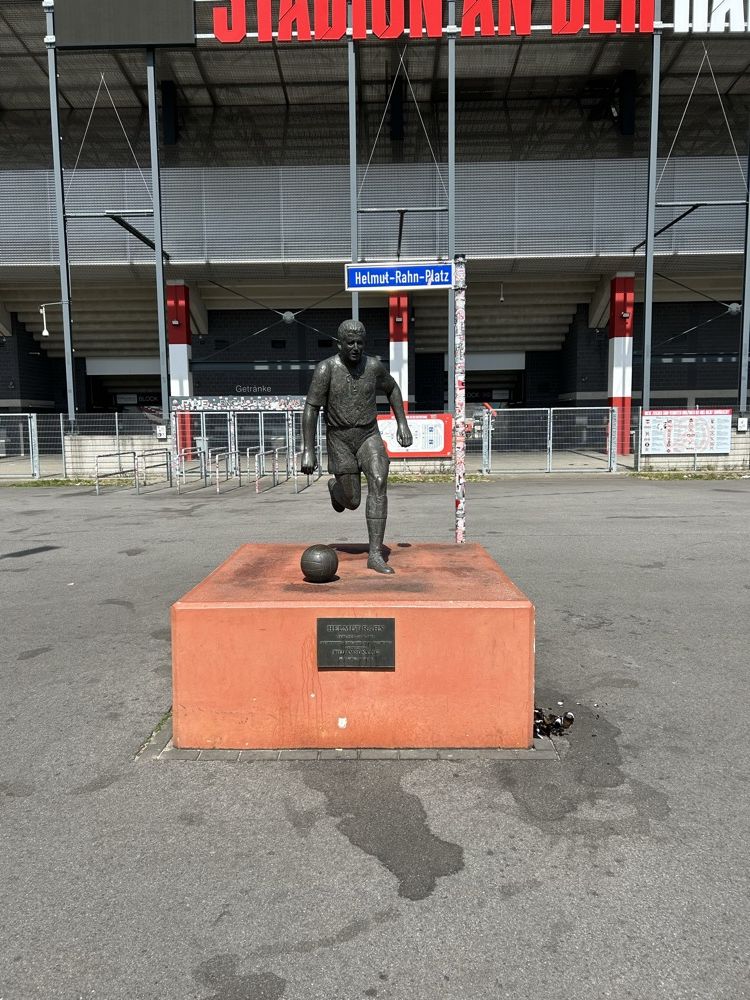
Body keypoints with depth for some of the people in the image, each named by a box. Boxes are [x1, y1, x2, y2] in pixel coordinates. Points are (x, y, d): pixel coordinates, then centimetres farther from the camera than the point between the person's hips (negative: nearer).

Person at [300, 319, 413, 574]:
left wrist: (402, 424, 7)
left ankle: (375, 555, -19)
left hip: (369, 435, 2)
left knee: (378, 482, -22)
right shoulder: (326, 369, -13)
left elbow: (392, 389, 15)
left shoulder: (373, 366, -4)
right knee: (352, 502, 4)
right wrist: (308, 451, -17)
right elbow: (311, 409, -12)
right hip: (340, 438, -2)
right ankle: (335, 487, 45)